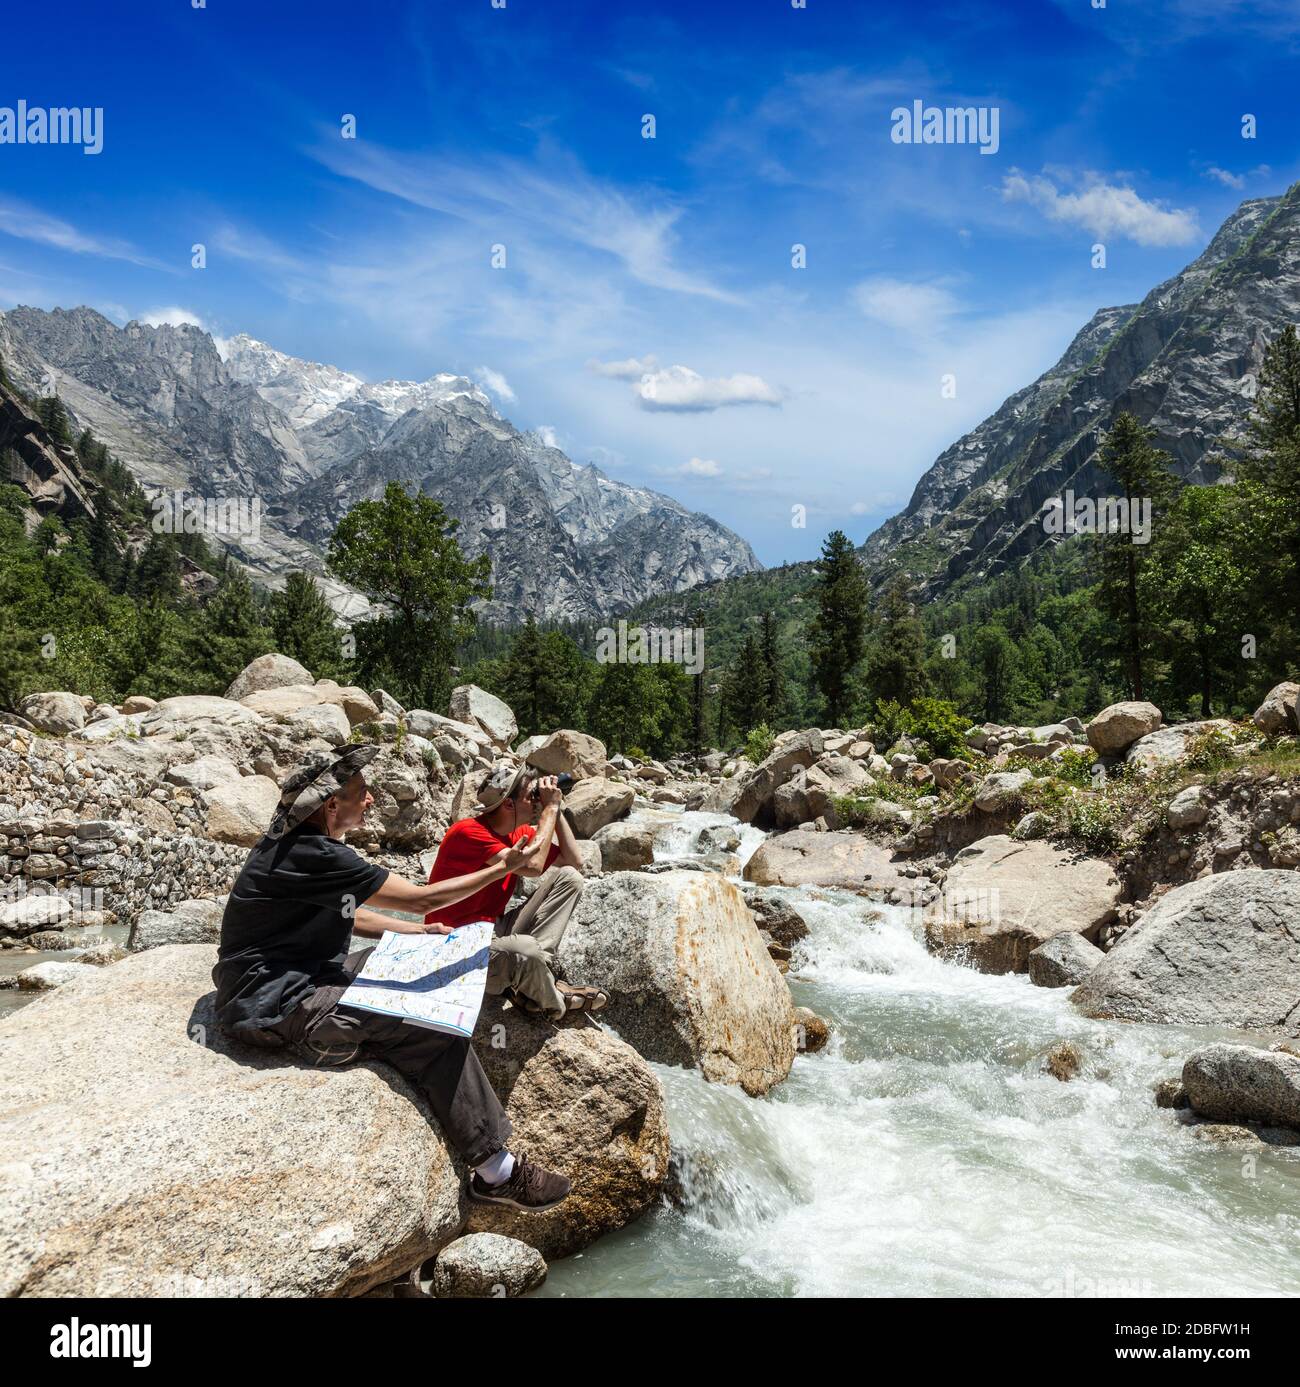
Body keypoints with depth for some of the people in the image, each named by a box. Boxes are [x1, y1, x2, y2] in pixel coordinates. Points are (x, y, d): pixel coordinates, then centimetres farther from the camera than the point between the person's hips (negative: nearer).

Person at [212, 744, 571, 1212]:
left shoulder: (297, 841, 7)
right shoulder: (313, 856, -25)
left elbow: (345, 913, 21)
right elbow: (423, 898, -21)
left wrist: (420, 932, 11)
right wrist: (502, 868, -9)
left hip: (299, 976, 11)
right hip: (276, 1006, -11)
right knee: (437, 1033, -16)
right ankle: (496, 1171, -6)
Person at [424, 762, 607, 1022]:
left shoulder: (521, 832, 4)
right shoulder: (468, 832, -22)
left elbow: (573, 861, 6)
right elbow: (532, 866, -31)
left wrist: (555, 809, -2)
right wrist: (550, 807, -21)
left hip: (494, 931, 9)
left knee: (569, 878, 0)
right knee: (526, 950, -39)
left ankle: (532, 975, -14)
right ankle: (554, 1003, -3)